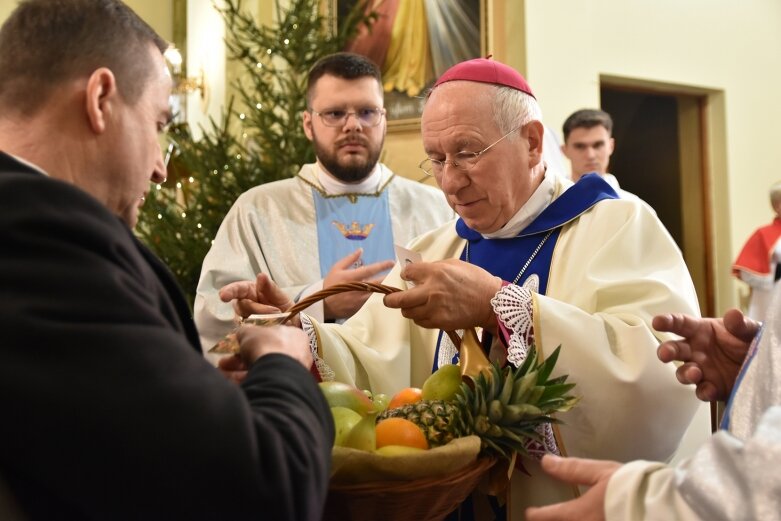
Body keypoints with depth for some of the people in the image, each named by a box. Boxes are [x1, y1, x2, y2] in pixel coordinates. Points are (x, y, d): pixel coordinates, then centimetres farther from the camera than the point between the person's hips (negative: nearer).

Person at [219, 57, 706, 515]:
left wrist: (501, 308, -22)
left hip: (575, 504, -3)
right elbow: (372, 374, 3)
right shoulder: (432, 252, 12)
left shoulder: (620, 228, -4)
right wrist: (302, 335, -15)